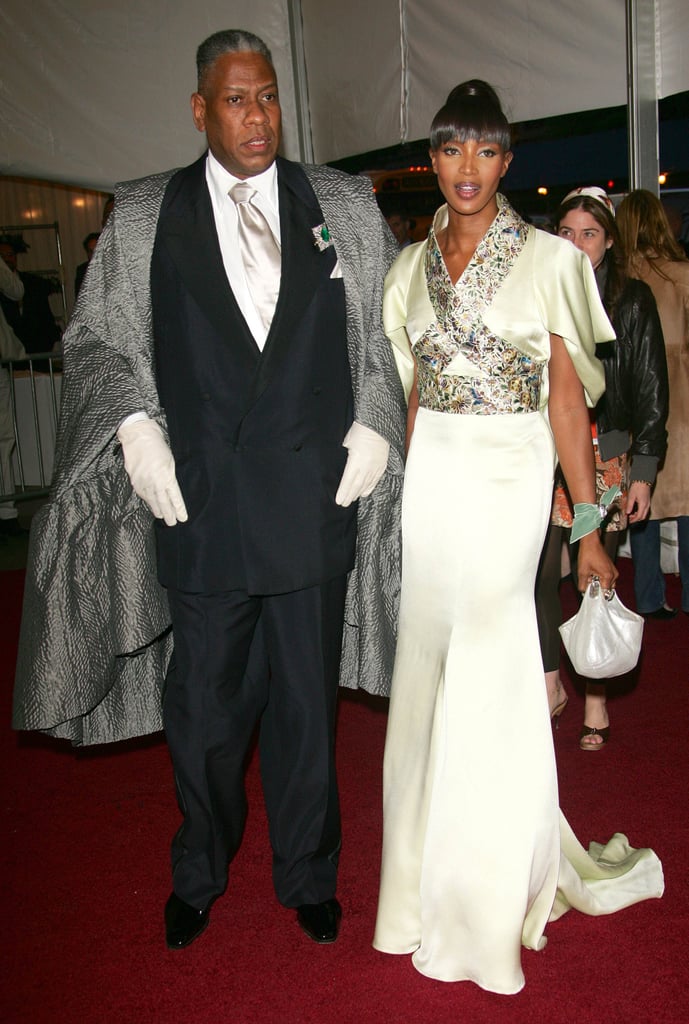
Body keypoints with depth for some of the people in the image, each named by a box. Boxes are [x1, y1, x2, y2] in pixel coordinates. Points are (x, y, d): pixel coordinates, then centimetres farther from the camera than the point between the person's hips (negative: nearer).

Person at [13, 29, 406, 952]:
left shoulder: (345, 208, 7)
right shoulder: (143, 217, 5)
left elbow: (390, 327, 11)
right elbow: (97, 340, 8)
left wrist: (373, 424, -2)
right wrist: (135, 424, -7)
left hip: (317, 497, 1)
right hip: (201, 499, 0)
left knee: (306, 700, 13)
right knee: (204, 708, 11)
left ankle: (308, 875, 35)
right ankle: (199, 874, 37)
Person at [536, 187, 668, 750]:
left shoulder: (632, 300, 1)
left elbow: (651, 392, 1)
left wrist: (643, 472, -4)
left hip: (608, 456, -2)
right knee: (539, 574, -3)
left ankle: (597, 700, 18)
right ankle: (551, 685, 17)